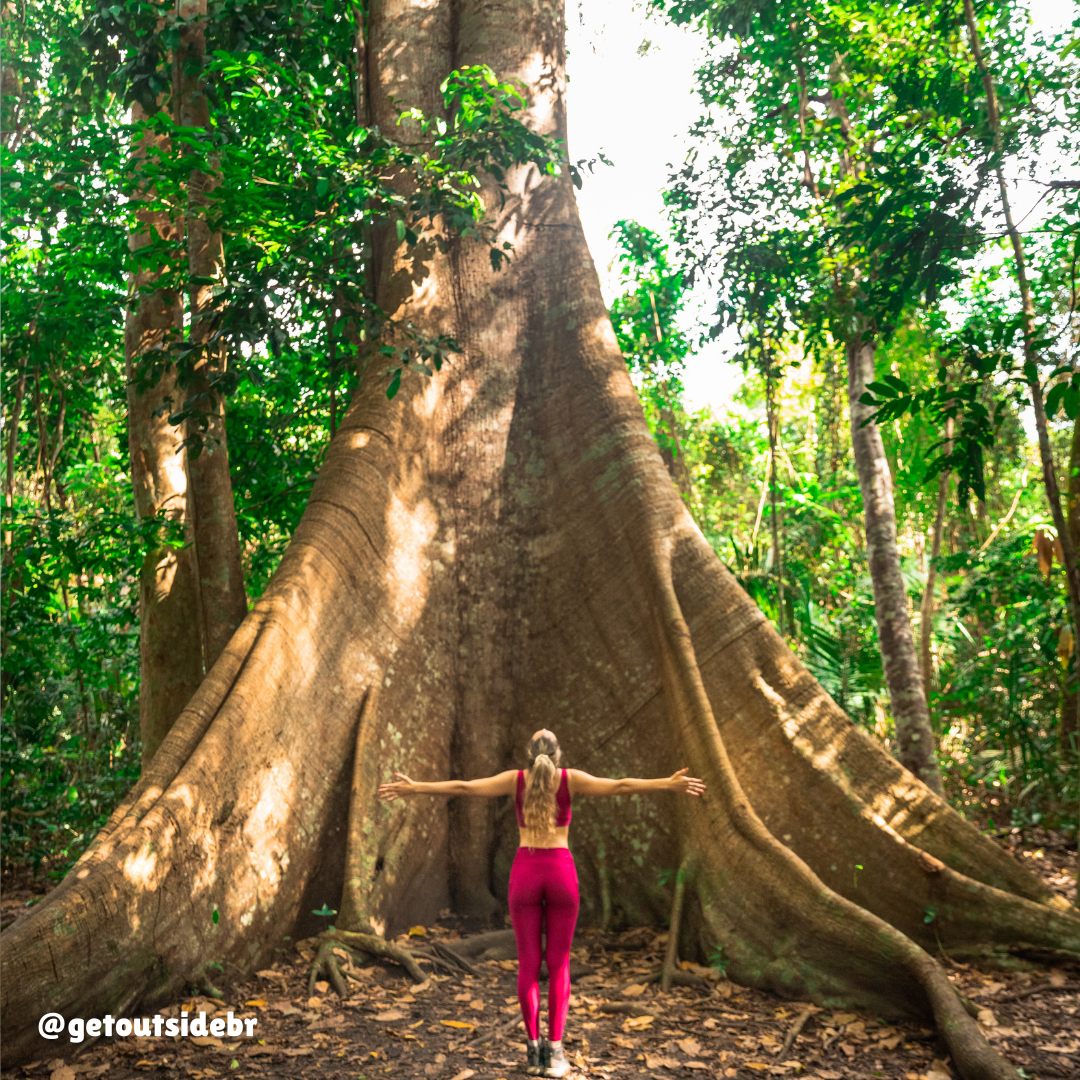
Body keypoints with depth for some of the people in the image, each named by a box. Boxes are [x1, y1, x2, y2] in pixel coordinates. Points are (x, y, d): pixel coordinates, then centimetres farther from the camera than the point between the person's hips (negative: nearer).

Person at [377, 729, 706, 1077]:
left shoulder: (515, 778, 0)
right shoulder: (570, 778, -2)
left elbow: (463, 787, -5)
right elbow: (620, 786, -10)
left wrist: (416, 787, -3)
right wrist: (669, 784, -11)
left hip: (525, 875, 1)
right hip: (561, 875, 0)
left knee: (528, 965, 8)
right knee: (559, 965, 6)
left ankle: (534, 1050, 7)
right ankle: (554, 1051, 1)